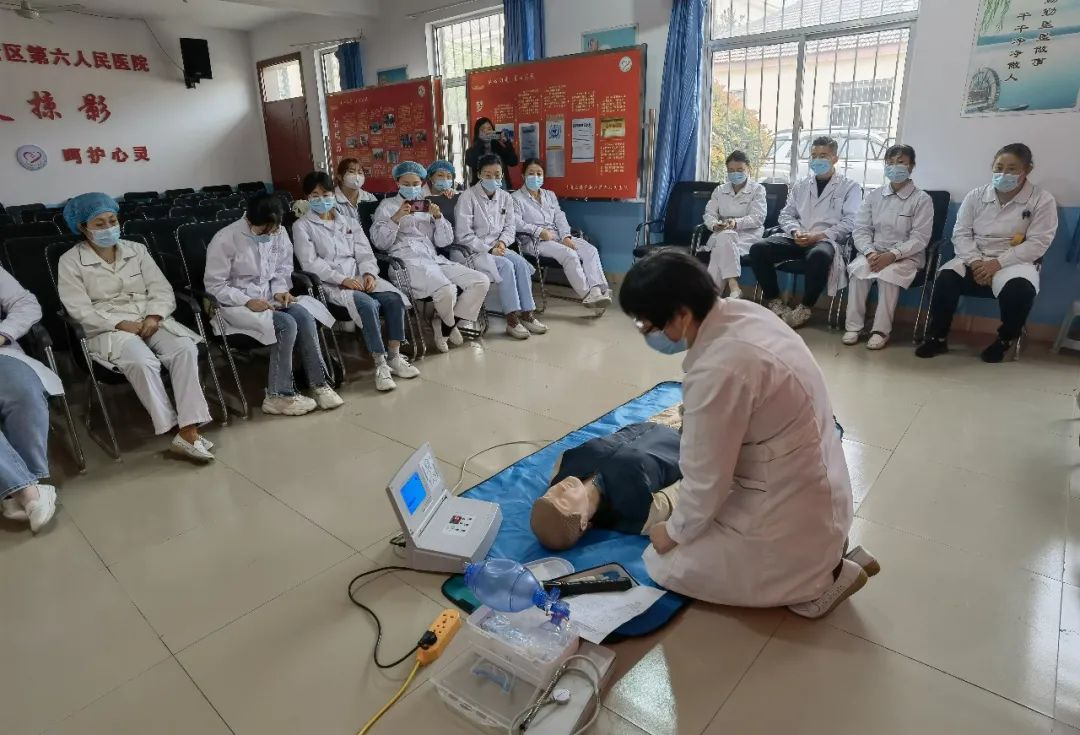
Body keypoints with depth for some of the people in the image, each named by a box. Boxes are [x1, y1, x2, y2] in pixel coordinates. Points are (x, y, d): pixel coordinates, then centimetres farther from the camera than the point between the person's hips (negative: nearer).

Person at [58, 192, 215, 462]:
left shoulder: (137, 250, 15)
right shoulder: (70, 262, 5)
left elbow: (162, 290, 8)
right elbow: (80, 310, -5)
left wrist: (154, 317, -12)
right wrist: (121, 324, -17)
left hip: (150, 321, 3)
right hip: (108, 329, -3)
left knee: (185, 348, -29)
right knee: (143, 361, -36)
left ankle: (189, 429, -33)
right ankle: (176, 429, -25)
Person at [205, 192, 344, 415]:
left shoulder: (279, 233, -1)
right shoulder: (225, 240, -15)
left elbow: (282, 269, 12)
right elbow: (214, 285, -12)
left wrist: (280, 290, -8)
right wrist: (248, 301, -23)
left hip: (268, 297, 5)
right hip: (235, 304, -5)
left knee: (304, 317, -25)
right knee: (286, 325, -29)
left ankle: (318, 384, -17)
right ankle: (279, 395, -18)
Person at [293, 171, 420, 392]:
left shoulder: (349, 222, 22)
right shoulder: (302, 226, 6)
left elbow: (364, 253, 13)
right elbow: (310, 262, -6)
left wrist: (369, 273, -10)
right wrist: (342, 279, -18)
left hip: (358, 277, 5)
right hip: (330, 284, -5)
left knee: (394, 298, -23)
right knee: (368, 304, -33)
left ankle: (394, 356, -13)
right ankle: (380, 363, -25)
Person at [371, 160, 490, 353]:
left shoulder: (427, 205, 25)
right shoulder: (387, 205, 13)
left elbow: (444, 241, 14)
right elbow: (379, 242, 0)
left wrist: (438, 217, -3)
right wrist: (396, 219, -14)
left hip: (434, 258, 6)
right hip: (408, 260, -6)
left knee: (482, 282, -13)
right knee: (447, 290, -34)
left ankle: (445, 324, -1)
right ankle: (449, 325, 2)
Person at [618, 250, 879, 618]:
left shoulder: (718, 370, -33)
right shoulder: (741, 311, -6)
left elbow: (706, 477, -21)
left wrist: (676, 531, -5)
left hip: (788, 504, -9)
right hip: (809, 480, 9)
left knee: (666, 565, 2)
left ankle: (819, 577, 4)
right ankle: (821, 549, 18)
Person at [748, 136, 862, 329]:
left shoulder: (850, 187, 8)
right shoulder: (800, 185, 21)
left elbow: (850, 222, -3)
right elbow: (786, 215, 15)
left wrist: (818, 236, -16)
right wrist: (795, 231, -8)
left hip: (826, 240, -4)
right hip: (797, 239, 4)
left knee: (819, 255, -41)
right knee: (758, 248, -21)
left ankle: (805, 308, -20)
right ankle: (774, 302, -10)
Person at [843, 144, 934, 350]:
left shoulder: (922, 199, -1)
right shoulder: (874, 195, 9)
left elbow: (920, 238, -9)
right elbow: (861, 229, 3)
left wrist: (892, 255, -24)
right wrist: (870, 252, -17)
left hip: (906, 256, -3)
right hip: (874, 252, 3)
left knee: (888, 274, -34)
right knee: (858, 269, -29)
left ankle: (881, 330, -24)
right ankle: (854, 326, -22)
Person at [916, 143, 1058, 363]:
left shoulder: (1043, 200, -1)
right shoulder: (976, 195, 7)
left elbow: (1037, 244, -8)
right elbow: (961, 233, 2)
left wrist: (998, 263, -20)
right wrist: (975, 261, -16)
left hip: (1013, 263, -2)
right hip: (974, 260, 2)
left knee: (1020, 289, -35)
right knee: (946, 278, -31)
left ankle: (1004, 340, -6)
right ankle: (937, 337, -14)